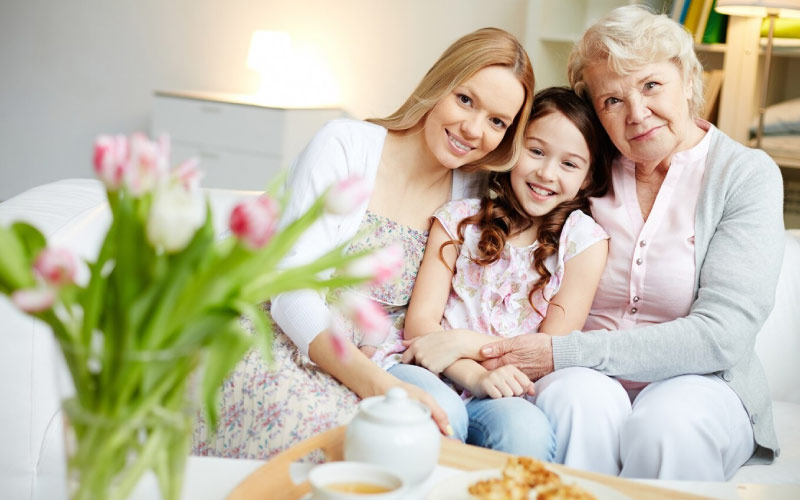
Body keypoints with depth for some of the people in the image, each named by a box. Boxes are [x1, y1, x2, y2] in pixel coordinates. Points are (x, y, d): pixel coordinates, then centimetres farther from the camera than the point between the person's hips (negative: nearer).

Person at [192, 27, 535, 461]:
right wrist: (376, 384, -32)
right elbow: (292, 292, -17)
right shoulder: (345, 145, -8)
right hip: (283, 349, -4)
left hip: (373, 368, 4)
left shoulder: (473, 194, 7)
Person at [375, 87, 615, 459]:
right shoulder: (459, 218, 9)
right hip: (427, 373, 1)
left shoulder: (582, 240, 5)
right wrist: (475, 375, -19)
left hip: (500, 392, 0)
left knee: (528, 429, -35)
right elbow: (420, 319, 0)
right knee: (441, 411, -34)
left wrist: (463, 342, -13)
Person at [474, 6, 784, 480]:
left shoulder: (747, 174, -4)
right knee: (579, 399, -32)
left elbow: (720, 336, -14)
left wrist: (563, 351, -21)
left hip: (700, 382, -1)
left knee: (667, 424, -35)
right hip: (586, 376, 2)